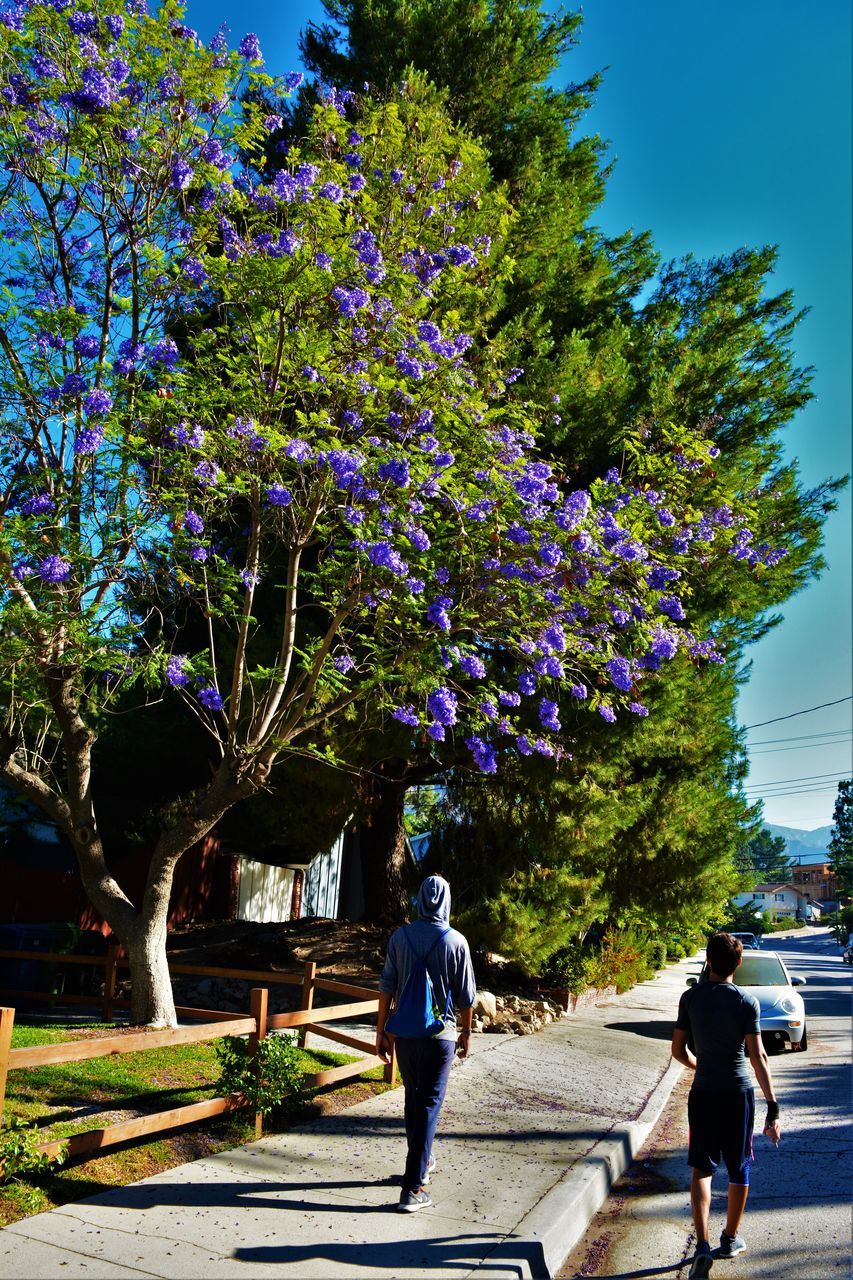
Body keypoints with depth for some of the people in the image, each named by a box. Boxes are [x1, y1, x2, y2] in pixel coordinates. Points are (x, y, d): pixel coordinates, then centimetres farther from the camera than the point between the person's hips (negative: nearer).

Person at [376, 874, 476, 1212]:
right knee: (428, 1105, 2)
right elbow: (466, 995, -4)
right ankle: (413, 1186, -1)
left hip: (404, 1032, 3)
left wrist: (381, 1031, 6)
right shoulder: (456, 942, -9)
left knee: (412, 1098, 20)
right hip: (439, 1035, -3)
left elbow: (387, 987, -3)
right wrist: (466, 1032, 10)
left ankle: (422, 1161, 37)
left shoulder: (400, 936, -4)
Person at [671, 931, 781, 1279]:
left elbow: (678, 1049, 1)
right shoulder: (747, 1001, -11)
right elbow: (758, 1057, -15)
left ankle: (702, 1245, -5)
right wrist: (772, 1107, -11)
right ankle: (730, 1239, 30)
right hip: (739, 1093, -1)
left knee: (701, 1168, 8)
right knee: (739, 1169, 16)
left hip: (703, 1093, 1)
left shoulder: (691, 998, -5)